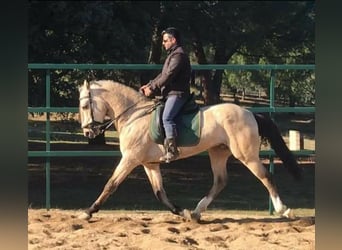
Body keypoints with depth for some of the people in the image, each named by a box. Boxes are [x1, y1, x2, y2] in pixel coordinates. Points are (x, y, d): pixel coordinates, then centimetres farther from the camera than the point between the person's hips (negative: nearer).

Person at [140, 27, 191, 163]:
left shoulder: (179, 55, -11)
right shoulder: (172, 55, 23)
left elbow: (168, 76, -18)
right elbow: (162, 75, 26)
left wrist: (152, 88, -15)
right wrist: (148, 85, 15)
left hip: (177, 93, -11)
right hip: (170, 93, 11)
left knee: (167, 117, -26)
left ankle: (172, 150, -31)